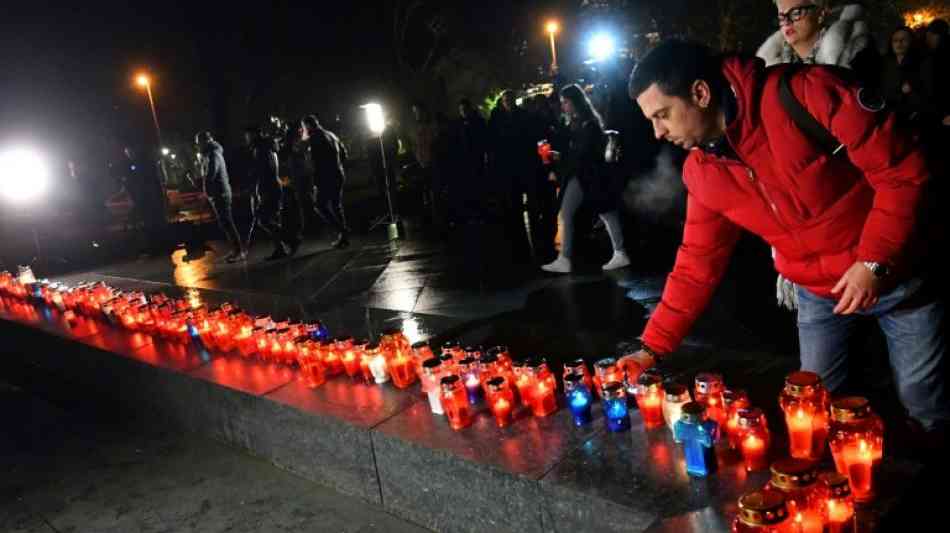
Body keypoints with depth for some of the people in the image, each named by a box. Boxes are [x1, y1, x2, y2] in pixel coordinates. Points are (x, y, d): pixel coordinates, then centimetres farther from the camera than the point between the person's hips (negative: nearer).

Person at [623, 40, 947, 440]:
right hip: (818, 292, 5)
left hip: (892, 272, -4)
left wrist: (875, 261, -25)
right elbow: (697, 264, 0)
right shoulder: (701, 172, -7)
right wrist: (653, 346, -1)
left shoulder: (806, 93, -26)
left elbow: (902, 166, -21)